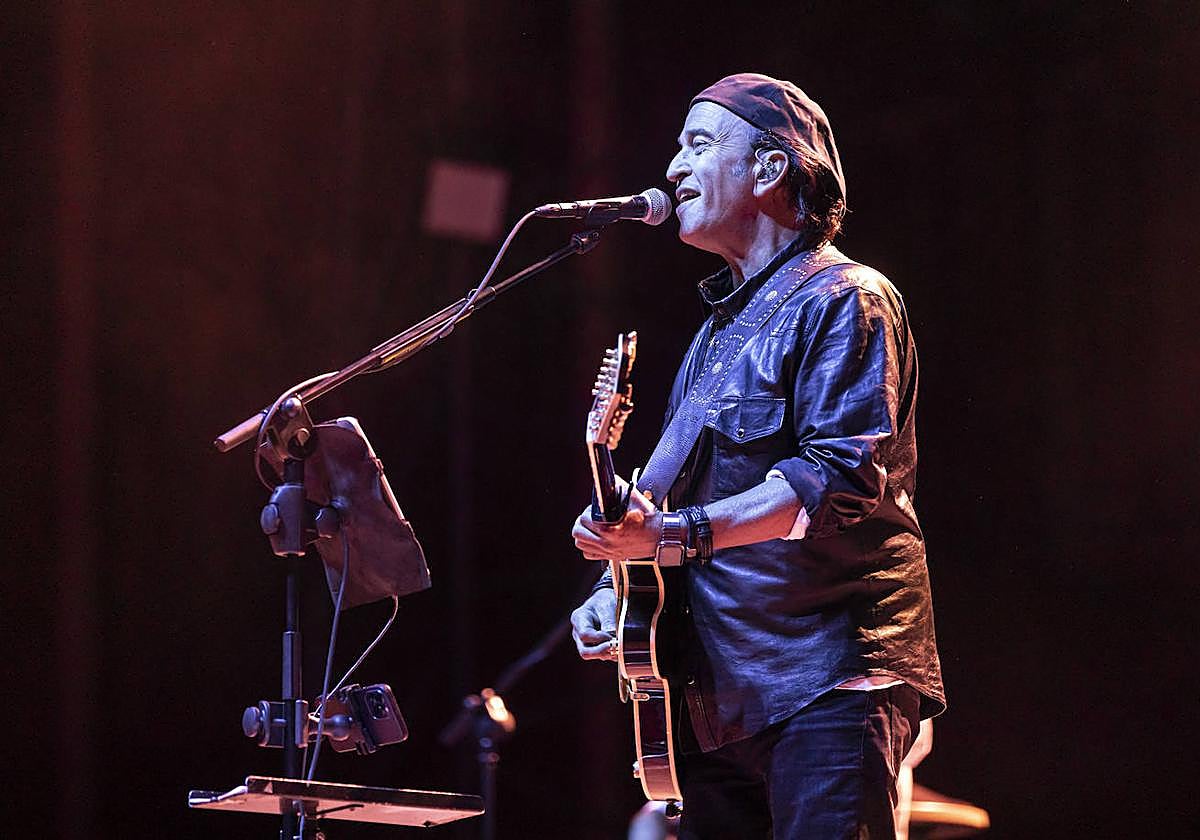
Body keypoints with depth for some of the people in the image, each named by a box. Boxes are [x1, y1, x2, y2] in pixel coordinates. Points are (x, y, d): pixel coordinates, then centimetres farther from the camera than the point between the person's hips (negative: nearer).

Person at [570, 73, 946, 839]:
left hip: (826, 684, -9)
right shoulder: (720, 328, 24)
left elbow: (841, 479, -19)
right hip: (720, 694, 9)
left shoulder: (843, 301, -6)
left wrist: (676, 533, -27)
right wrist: (616, 584, 7)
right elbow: (669, 489, 27)